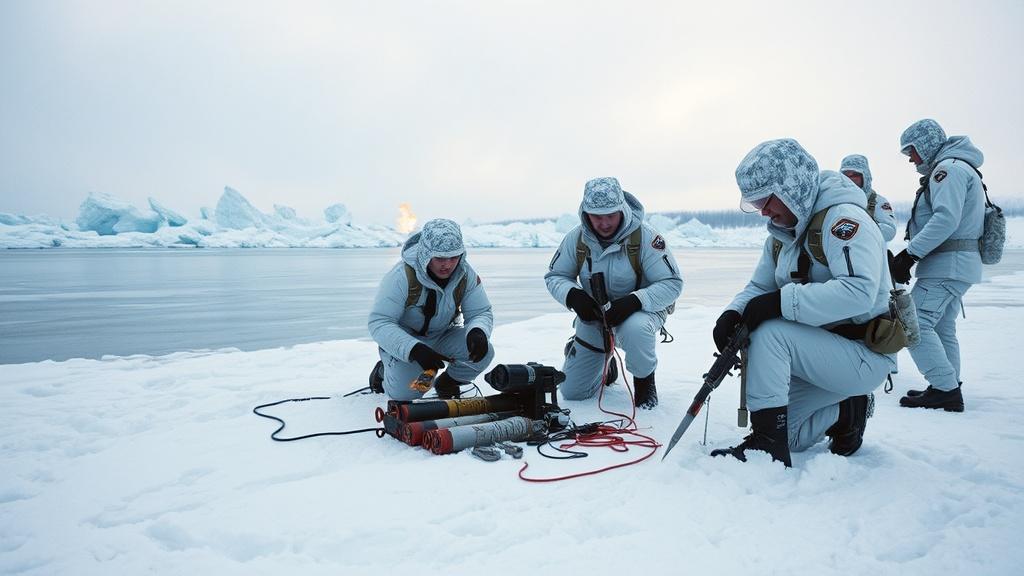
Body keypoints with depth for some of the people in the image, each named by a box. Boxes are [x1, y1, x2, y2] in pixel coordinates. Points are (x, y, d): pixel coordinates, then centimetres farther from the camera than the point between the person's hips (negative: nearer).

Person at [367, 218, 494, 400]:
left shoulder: (466, 275, -16)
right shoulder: (402, 276, -30)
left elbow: (481, 313, -10)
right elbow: (379, 322, -31)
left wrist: (478, 332, -37)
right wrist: (414, 350, -46)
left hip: (442, 337, 4)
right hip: (402, 340, -3)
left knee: (482, 352, -20)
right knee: (405, 392, -24)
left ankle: (447, 383, 10)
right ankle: (383, 371, 14)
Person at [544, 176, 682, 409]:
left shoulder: (645, 237, -22)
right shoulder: (576, 239, -11)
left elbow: (672, 283, -20)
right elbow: (554, 276, -2)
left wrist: (633, 301, -36)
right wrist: (573, 296, -25)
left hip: (640, 310, -4)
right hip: (593, 314, 4)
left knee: (635, 329, -43)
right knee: (571, 392, 7)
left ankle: (644, 380, -10)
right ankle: (606, 366, 42)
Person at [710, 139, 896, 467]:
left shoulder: (844, 217, -19)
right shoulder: (782, 233, 8)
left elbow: (859, 292, -33)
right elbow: (759, 287, 8)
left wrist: (781, 301, -33)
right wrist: (733, 313, -14)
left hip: (865, 357, -9)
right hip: (821, 351, 9)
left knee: (768, 333, -28)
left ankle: (768, 445, -19)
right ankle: (847, 412, 21)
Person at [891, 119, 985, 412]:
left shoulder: (948, 167, -11)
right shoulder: (959, 168, 24)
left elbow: (945, 220, -24)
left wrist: (909, 254, -23)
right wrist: (913, 255, 12)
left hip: (947, 264, -11)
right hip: (957, 266, 11)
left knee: (916, 324, -14)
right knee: (942, 328, 14)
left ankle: (946, 391, -14)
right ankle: (948, 388, 19)